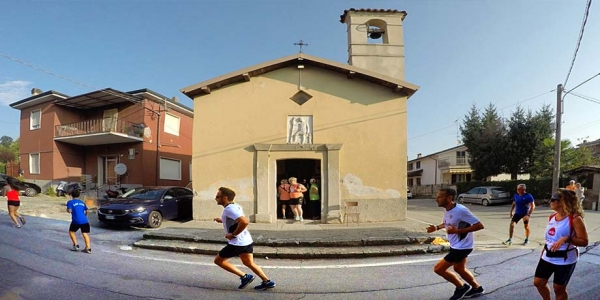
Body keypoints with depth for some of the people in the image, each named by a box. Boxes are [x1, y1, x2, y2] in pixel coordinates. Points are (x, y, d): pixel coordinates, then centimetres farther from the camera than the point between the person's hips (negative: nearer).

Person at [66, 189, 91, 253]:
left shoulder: (70, 202, 4)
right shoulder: (82, 202, 19)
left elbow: (69, 210, -8)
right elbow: (86, 211, 22)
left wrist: (67, 210, 15)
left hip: (76, 221, -3)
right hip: (84, 221, 4)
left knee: (71, 231, 21)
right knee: (85, 234, 7)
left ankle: (76, 245, 16)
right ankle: (88, 248, -1)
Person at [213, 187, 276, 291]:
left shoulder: (229, 209, -21)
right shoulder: (235, 206, 9)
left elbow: (244, 222, -35)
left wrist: (233, 235, -24)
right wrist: (222, 220, 17)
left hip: (237, 243, -9)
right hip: (246, 240, 9)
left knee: (218, 260, 8)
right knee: (249, 263, 21)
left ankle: (244, 276, 5)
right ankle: (267, 282, 20)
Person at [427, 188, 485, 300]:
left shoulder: (461, 210, -29)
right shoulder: (447, 210, -2)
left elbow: (479, 225, -26)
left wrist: (457, 231, -31)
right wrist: (437, 227, 1)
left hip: (462, 247, -9)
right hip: (455, 245, 9)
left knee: (438, 268, -5)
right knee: (459, 269, 28)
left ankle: (461, 287, 15)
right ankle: (476, 288, 49)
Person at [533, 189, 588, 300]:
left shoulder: (575, 218, -17)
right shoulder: (552, 217, 4)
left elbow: (584, 241, -19)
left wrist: (566, 239, -33)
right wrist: (543, 252, 18)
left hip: (565, 260, -7)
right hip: (548, 257, 7)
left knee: (559, 288, 6)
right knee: (538, 282, 10)